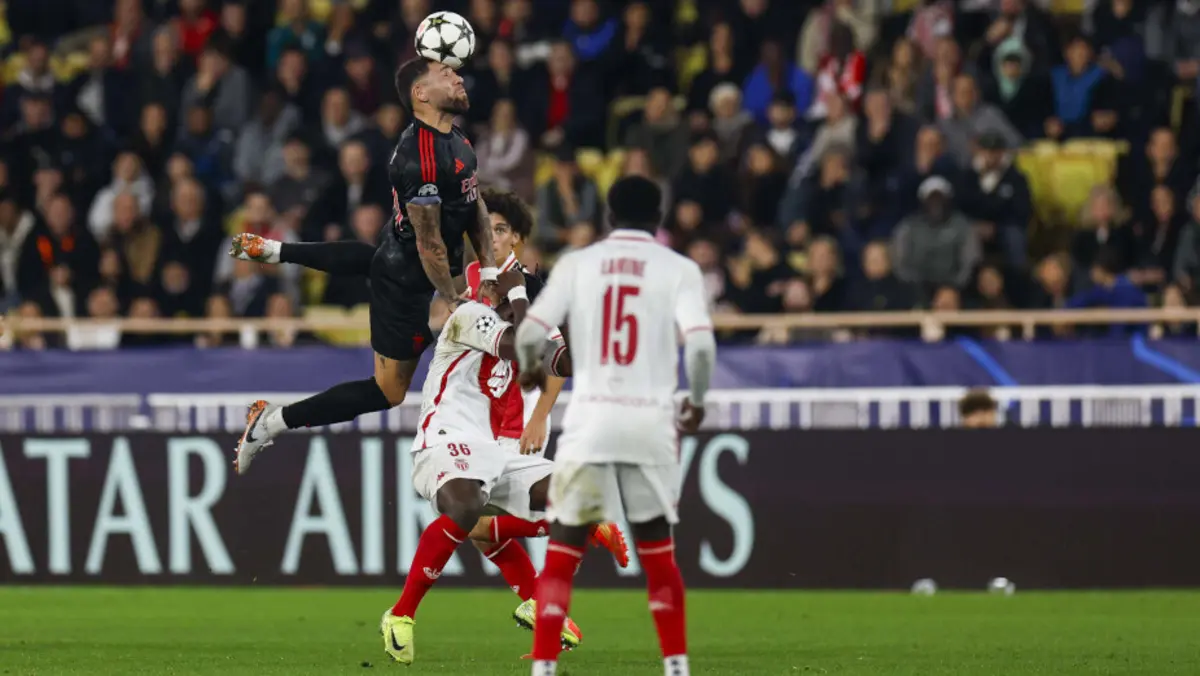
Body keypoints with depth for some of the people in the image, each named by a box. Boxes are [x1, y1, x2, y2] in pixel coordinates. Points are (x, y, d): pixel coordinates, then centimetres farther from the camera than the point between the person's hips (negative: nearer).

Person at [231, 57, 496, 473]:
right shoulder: (421, 157, -32)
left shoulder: (457, 142, 0)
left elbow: (475, 206, 12)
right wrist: (452, 303, -19)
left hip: (394, 259, 10)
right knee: (388, 391, -2)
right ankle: (271, 423, -1)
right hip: (408, 280, -10)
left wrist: (489, 267, 2)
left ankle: (268, 250, 50)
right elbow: (429, 242, -27)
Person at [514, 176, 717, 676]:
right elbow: (701, 344, -11)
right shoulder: (679, 270, 2)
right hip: (651, 423, 0)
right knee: (658, 554, 15)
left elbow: (529, 333, -3)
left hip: (590, 419, 0)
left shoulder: (576, 264, 4)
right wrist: (696, 400, 7)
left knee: (561, 554, 5)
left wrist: (530, 370, 19)